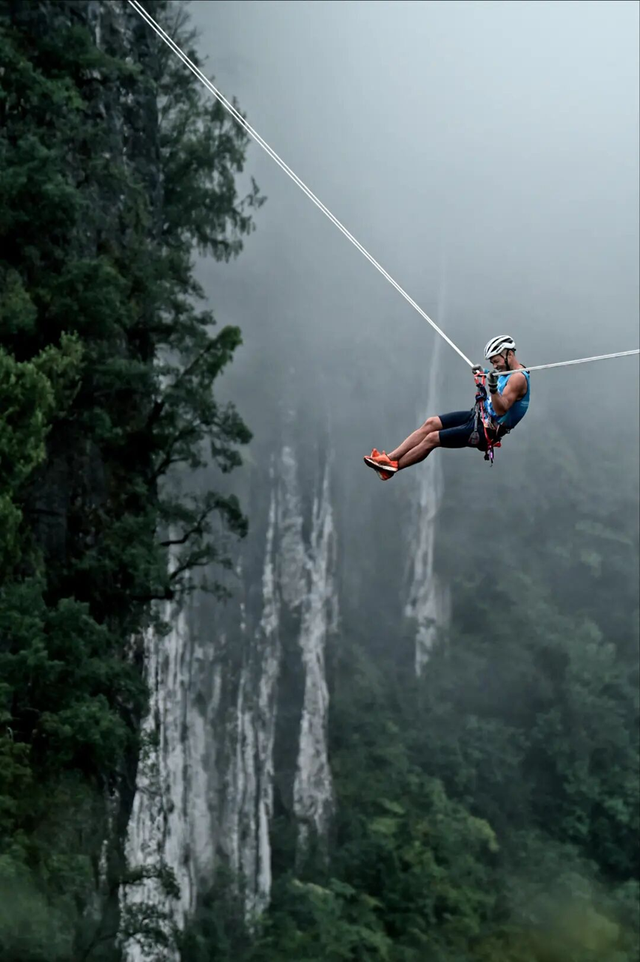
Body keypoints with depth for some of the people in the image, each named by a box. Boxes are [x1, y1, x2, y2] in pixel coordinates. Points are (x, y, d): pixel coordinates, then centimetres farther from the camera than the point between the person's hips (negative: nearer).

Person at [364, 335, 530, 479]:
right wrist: (482, 376, 22)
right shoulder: (508, 372, 10)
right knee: (431, 423, -1)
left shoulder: (518, 378, -20)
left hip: (486, 430, -9)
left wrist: (493, 389, -46)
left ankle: (391, 468, -1)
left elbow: (501, 409, -31)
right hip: (479, 415, 9)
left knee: (432, 438, -12)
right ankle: (388, 458, -5)